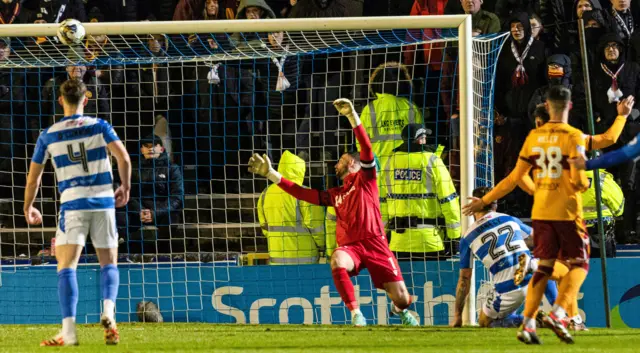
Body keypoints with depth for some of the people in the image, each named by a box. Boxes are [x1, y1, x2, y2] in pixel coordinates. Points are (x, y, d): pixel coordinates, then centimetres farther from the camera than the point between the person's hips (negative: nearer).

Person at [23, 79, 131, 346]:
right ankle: (108, 312, -15)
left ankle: (69, 332, -19)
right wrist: (125, 187, 10)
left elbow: (33, 176, 11)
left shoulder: (48, 136, 5)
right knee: (109, 263, 13)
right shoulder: (99, 126, 3)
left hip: (73, 205, -1)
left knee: (66, 266, -4)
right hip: (103, 202, 1)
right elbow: (123, 158, -8)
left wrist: (28, 208, 26)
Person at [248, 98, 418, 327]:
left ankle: (400, 310, 32)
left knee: (401, 298, -7)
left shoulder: (365, 179, 9)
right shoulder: (334, 195, 22)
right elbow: (302, 193, 21)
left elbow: (367, 147, -6)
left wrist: (352, 116, -16)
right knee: (337, 261, -36)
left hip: (374, 243, -3)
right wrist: (270, 174, 18)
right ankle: (355, 314, -28)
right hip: (350, 246, 3)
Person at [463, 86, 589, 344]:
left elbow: (514, 178, 6)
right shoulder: (574, 137, -9)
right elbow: (578, 181, -16)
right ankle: (557, 314, -13)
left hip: (540, 213, 5)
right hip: (567, 212, -5)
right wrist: (585, 184, 9)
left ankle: (527, 324, 0)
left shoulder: (534, 136, 5)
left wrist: (484, 201, 15)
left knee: (544, 267, 11)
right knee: (579, 264, 6)